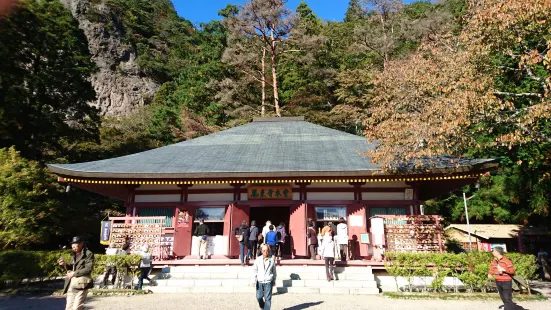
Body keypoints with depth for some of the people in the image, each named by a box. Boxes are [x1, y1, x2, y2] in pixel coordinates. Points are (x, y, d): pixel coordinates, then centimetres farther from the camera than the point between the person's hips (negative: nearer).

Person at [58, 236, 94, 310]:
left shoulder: (88, 254, -6)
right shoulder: (73, 255, 16)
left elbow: (89, 269, -14)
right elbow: (71, 268, 18)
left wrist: (74, 273, -14)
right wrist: (65, 264, -1)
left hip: (81, 284, -7)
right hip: (71, 285, 7)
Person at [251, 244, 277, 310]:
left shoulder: (272, 260, -1)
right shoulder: (258, 259, -1)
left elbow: (274, 271, 9)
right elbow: (254, 270, 0)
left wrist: (274, 280, 15)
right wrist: (254, 280, -7)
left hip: (268, 282, -1)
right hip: (259, 282, 1)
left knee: (267, 298, -3)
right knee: (259, 297, 8)